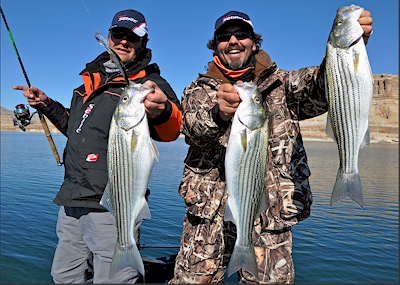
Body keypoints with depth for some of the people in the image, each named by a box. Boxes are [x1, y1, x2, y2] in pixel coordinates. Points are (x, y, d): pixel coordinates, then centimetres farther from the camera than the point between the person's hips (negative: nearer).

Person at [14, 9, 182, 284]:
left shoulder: (148, 83, -5)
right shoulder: (91, 79, 17)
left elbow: (171, 129, -26)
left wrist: (161, 111, -47)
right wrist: (47, 105, 20)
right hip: (71, 201, 8)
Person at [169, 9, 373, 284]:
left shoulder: (280, 84, 10)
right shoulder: (199, 90, 9)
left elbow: (320, 88, -11)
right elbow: (193, 127, -13)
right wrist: (217, 114, -36)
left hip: (270, 217, 1)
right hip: (211, 213, 0)